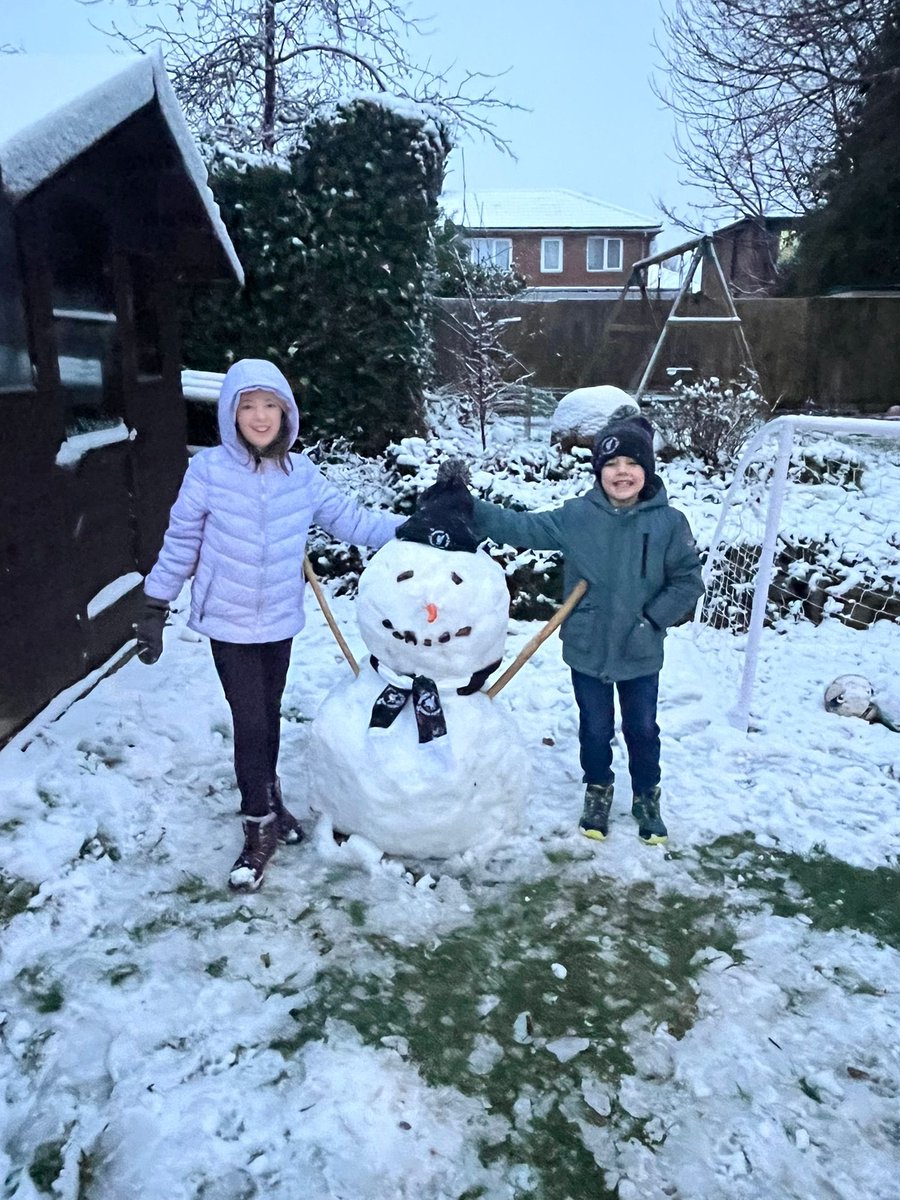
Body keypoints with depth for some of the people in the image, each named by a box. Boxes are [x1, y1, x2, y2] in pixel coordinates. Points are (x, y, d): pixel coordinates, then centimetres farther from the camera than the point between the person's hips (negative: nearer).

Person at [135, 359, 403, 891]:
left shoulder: (302, 474, -3)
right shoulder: (208, 469, -12)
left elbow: (354, 521, -3)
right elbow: (181, 543, -5)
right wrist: (154, 609, -1)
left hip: (280, 621, 3)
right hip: (229, 622, -3)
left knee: (270, 715, 18)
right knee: (251, 722, -3)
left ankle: (268, 799, 41)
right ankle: (261, 828, 16)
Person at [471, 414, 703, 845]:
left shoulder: (669, 522, -11)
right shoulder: (576, 515, -10)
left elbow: (688, 580, -5)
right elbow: (523, 528, -10)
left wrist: (652, 618, -13)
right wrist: (468, 509, -20)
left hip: (641, 652, 0)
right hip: (587, 649, 0)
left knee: (642, 729, 18)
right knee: (595, 728, 17)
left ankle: (647, 798, 41)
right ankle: (598, 792, 42)